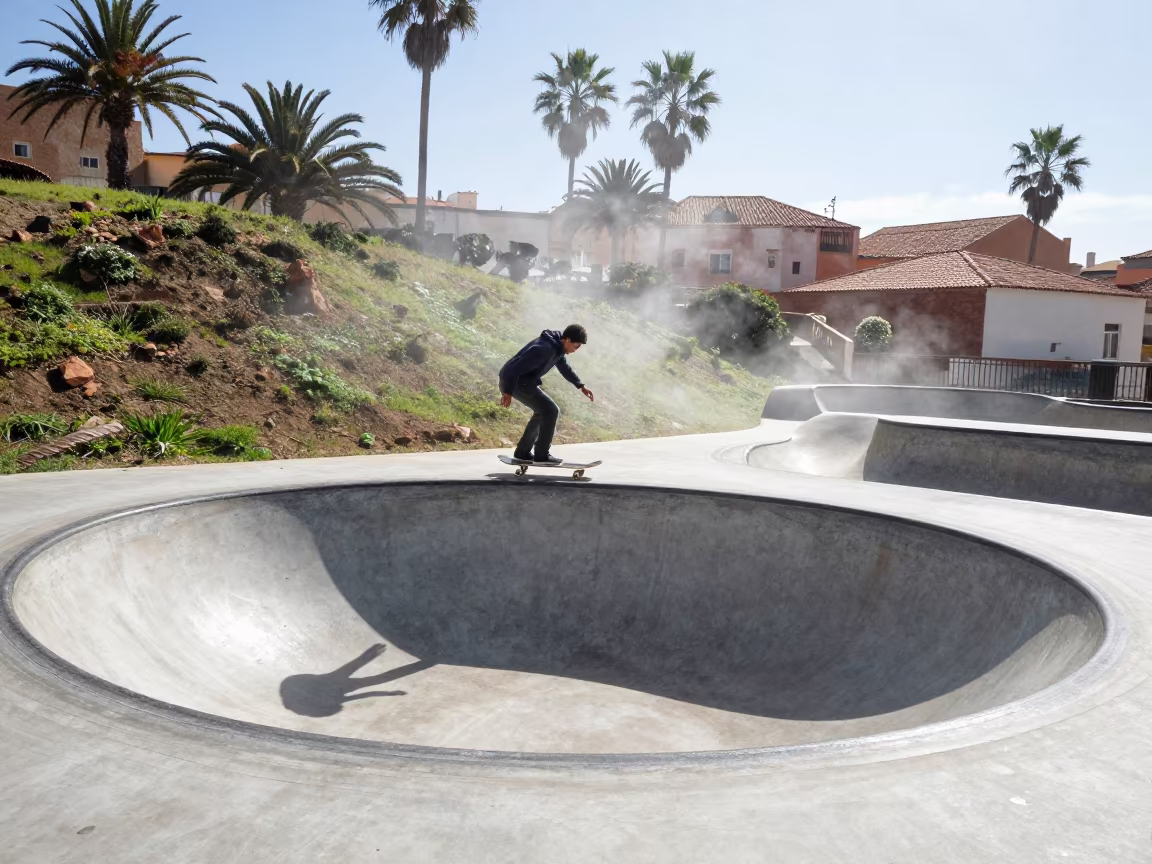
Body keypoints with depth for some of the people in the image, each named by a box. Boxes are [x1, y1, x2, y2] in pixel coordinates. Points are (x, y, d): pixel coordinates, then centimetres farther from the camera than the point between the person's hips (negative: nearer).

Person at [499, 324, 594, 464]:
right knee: (551, 411, -10)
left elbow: (564, 367, 25)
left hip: (524, 381, 10)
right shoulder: (545, 349, -26)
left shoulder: (558, 347, 6)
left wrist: (581, 386, 24)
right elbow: (516, 368, -27)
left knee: (543, 411, 20)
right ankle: (542, 454, -3)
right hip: (516, 382, -10)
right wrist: (508, 392, -25)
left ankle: (522, 452, 24)